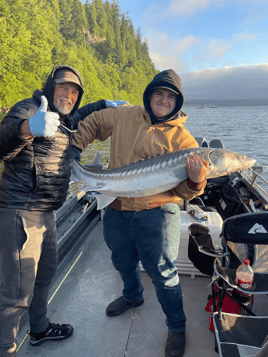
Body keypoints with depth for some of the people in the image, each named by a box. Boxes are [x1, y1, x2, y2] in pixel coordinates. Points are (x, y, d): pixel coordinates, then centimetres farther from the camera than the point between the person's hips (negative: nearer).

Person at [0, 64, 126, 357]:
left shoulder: (62, 119, 15)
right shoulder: (29, 108, -12)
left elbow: (78, 115, 39)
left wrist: (105, 104, 27)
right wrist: (27, 128, -48)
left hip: (45, 213, 10)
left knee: (45, 272, 24)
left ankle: (39, 329, 45)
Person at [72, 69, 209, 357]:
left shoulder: (182, 138, -7)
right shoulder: (125, 116, 2)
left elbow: (183, 191, -9)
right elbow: (93, 122, 19)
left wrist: (195, 180, -30)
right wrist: (74, 146, 9)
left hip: (156, 214, -4)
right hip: (117, 211, 4)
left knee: (163, 273, 5)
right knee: (123, 262, 26)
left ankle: (176, 327, 33)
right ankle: (132, 296, 58)